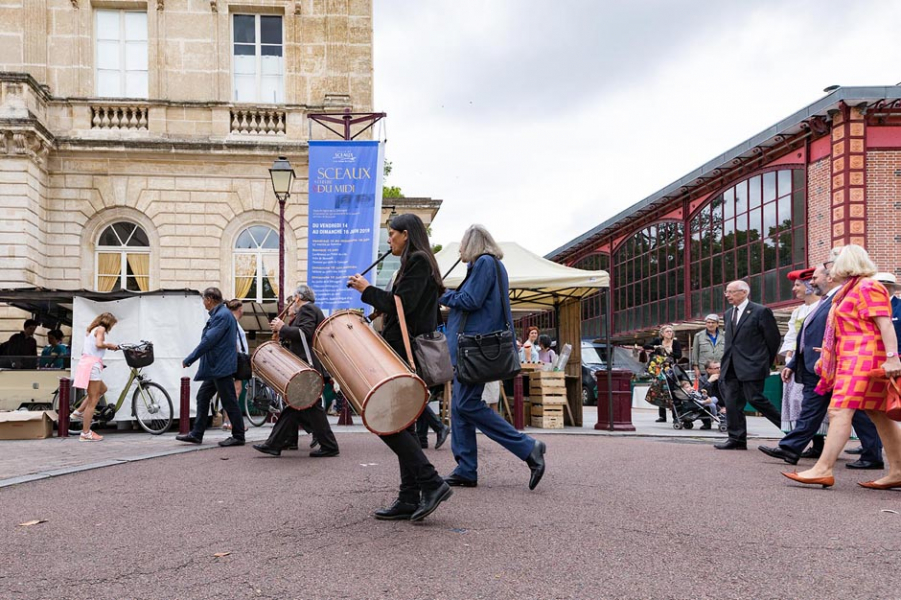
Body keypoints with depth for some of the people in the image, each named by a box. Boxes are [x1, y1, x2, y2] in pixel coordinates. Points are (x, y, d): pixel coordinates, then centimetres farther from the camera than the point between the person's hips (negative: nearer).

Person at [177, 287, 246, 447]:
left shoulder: (222, 315, -18)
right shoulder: (219, 314, 14)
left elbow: (208, 341, -22)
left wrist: (189, 360, -15)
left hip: (221, 367, -10)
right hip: (215, 367, 10)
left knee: (229, 401, -2)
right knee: (202, 397, 13)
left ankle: (238, 436, 6)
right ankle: (196, 434, 19)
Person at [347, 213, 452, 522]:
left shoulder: (417, 261, -9)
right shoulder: (418, 263, 21)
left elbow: (401, 305, -19)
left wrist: (367, 290, -7)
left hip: (406, 354, -10)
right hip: (407, 354, 10)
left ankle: (431, 483, -12)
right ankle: (409, 499, 10)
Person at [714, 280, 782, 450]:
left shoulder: (760, 311, -6)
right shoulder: (728, 314, 16)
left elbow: (774, 338, -3)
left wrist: (765, 362, 3)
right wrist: (726, 362, 12)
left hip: (751, 365, -7)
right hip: (731, 366, 7)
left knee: (755, 398, -10)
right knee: (732, 402, 3)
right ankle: (737, 439, 9)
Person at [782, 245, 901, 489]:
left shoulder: (868, 287, -8)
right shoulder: (850, 290, 23)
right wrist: (826, 357, 27)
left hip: (862, 359, -10)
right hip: (852, 360, 10)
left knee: (839, 411, -16)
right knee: (879, 415, 8)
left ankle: (823, 469, -19)